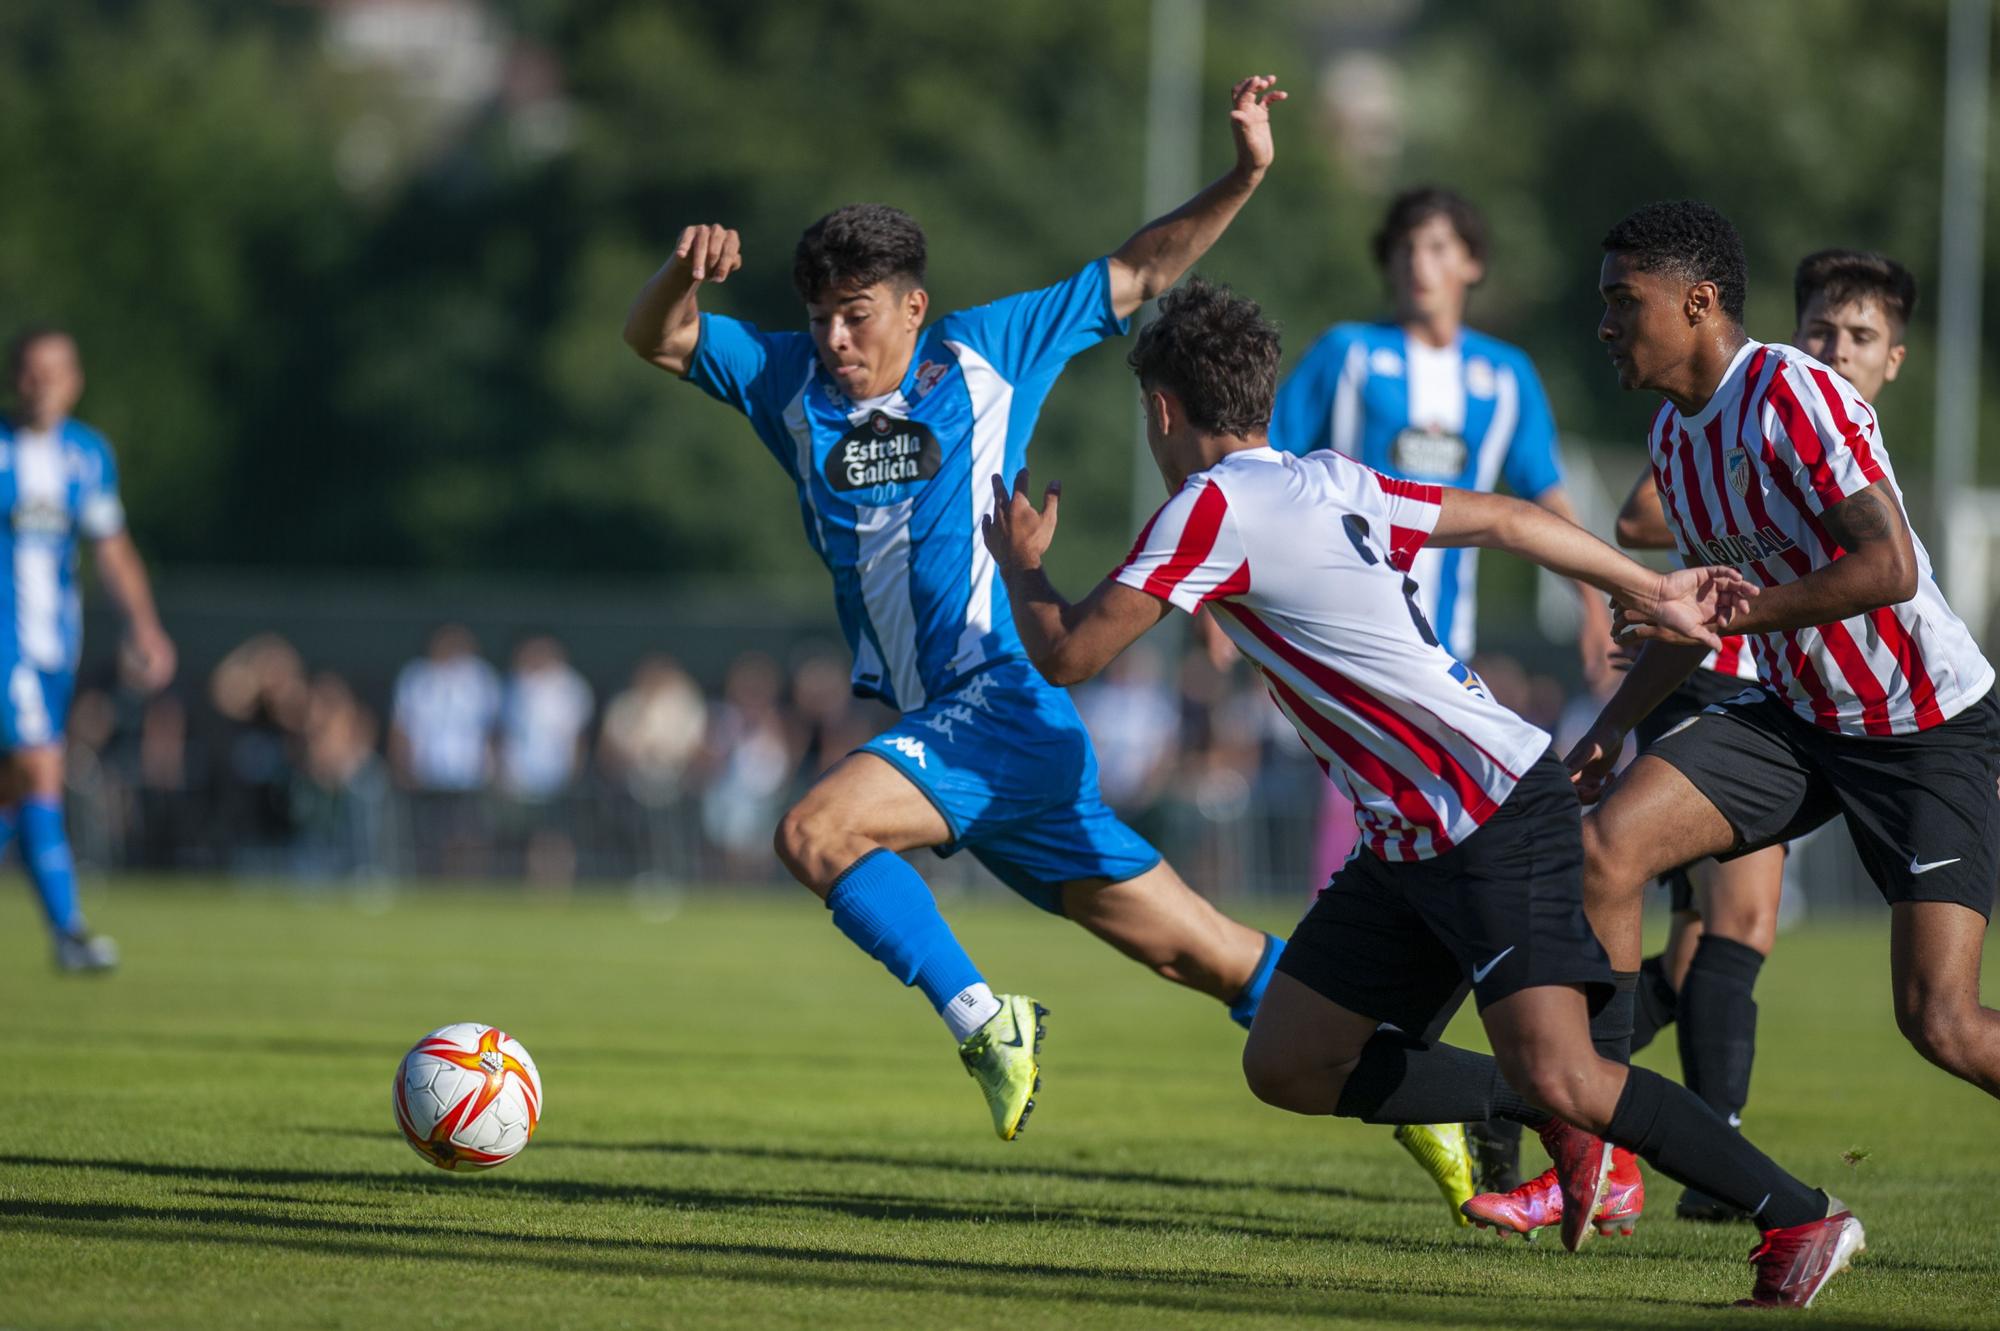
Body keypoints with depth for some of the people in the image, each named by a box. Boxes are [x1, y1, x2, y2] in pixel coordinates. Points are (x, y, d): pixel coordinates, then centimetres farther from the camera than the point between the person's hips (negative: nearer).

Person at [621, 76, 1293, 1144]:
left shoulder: (984, 353, 2)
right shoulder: (792, 381, 13)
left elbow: (1139, 275, 7)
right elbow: (655, 340, 7)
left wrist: (1243, 177, -3)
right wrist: (685, 273, -14)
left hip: (1003, 701, -5)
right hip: (934, 724, 5)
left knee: (816, 832, -25)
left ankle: (980, 1017, -14)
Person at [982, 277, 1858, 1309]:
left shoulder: (1214, 505, -13)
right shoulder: (1333, 481, 13)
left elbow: (1068, 653, -12)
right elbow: (1506, 519, 21)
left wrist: (1021, 565, 10)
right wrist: (1650, 589, 33)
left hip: (1501, 824, -10)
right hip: (1411, 847, 10)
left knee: (1557, 1077, -19)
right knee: (1288, 1067, 6)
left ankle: (1803, 1217, -6)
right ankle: (1566, 1129, 11)